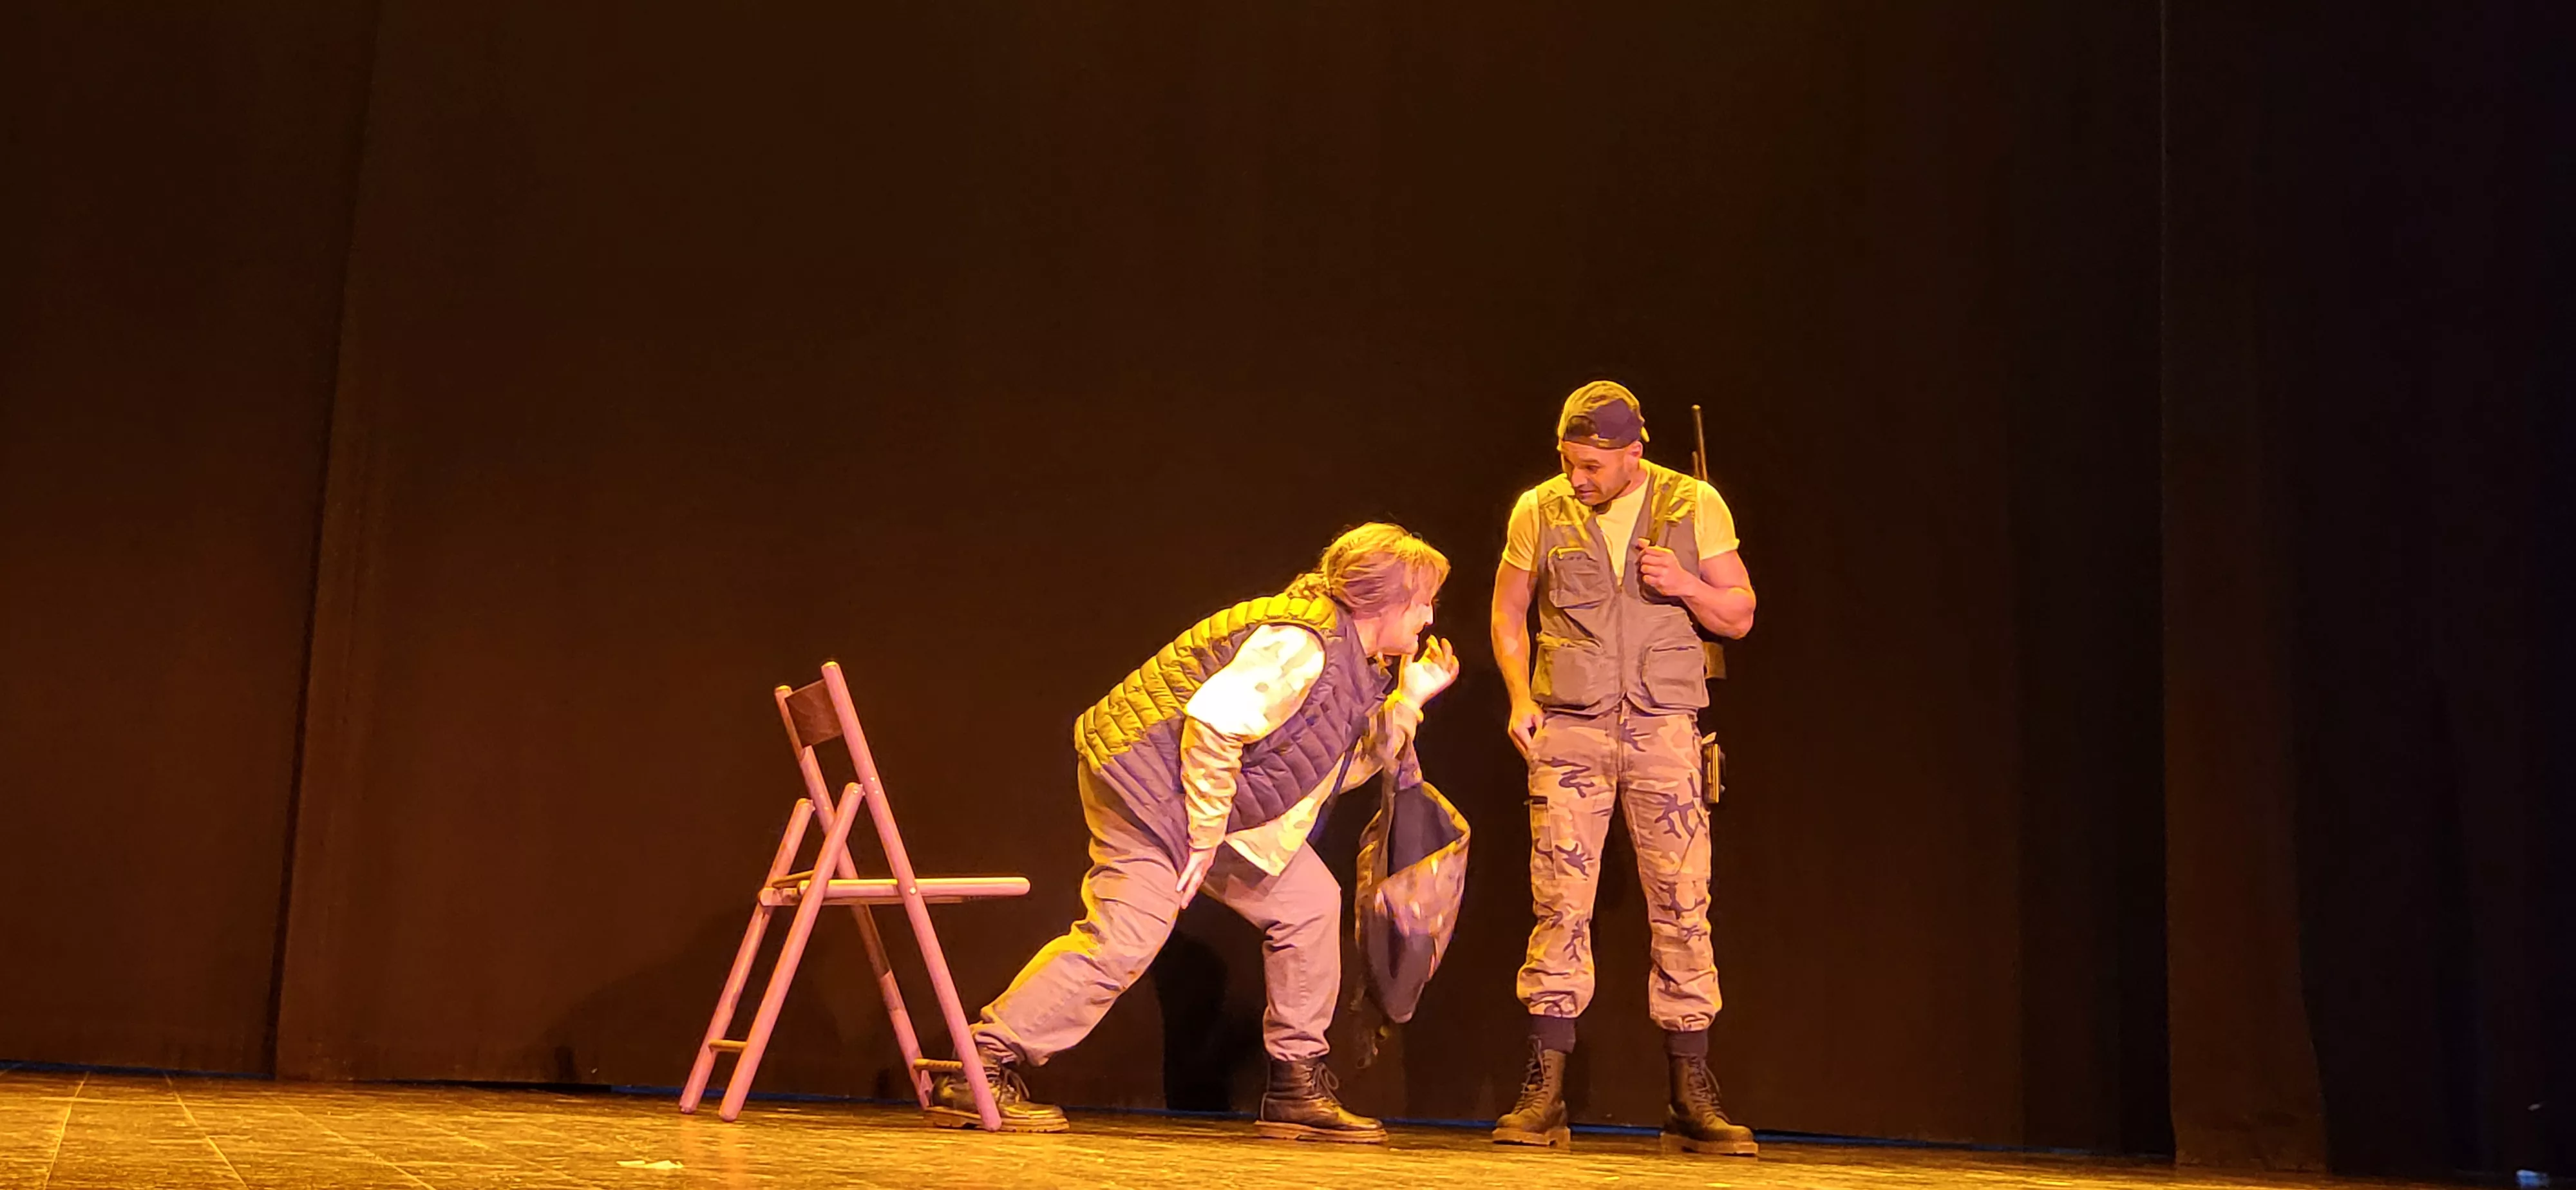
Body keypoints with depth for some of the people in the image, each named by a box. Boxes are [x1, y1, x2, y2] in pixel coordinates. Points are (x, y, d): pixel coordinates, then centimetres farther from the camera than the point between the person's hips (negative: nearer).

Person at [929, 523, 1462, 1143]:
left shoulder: (1353, 665, 11)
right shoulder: (1302, 645, -23)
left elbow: (1346, 767, 13)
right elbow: (1212, 720, -30)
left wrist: (1409, 699, 6)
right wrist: (1205, 835, -24)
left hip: (1216, 796, 11)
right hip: (1149, 778, -10)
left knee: (1308, 900, 6)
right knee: (1123, 936, -18)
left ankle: (1297, 1086, 12)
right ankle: (980, 1069, -10)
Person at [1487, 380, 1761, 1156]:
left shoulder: (1694, 506, 2)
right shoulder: (1540, 511, 4)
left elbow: (1740, 616, 7)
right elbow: (1509, 610, 14)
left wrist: (1685, 585, -13)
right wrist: (1520, 698, 0)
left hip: (1664, 728, 0)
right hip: (1569, 728, 0)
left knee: (1681, 905, -2)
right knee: (1560, 903, -4)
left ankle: (1692, 1098, 5)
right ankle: (1544, 1093, 1)